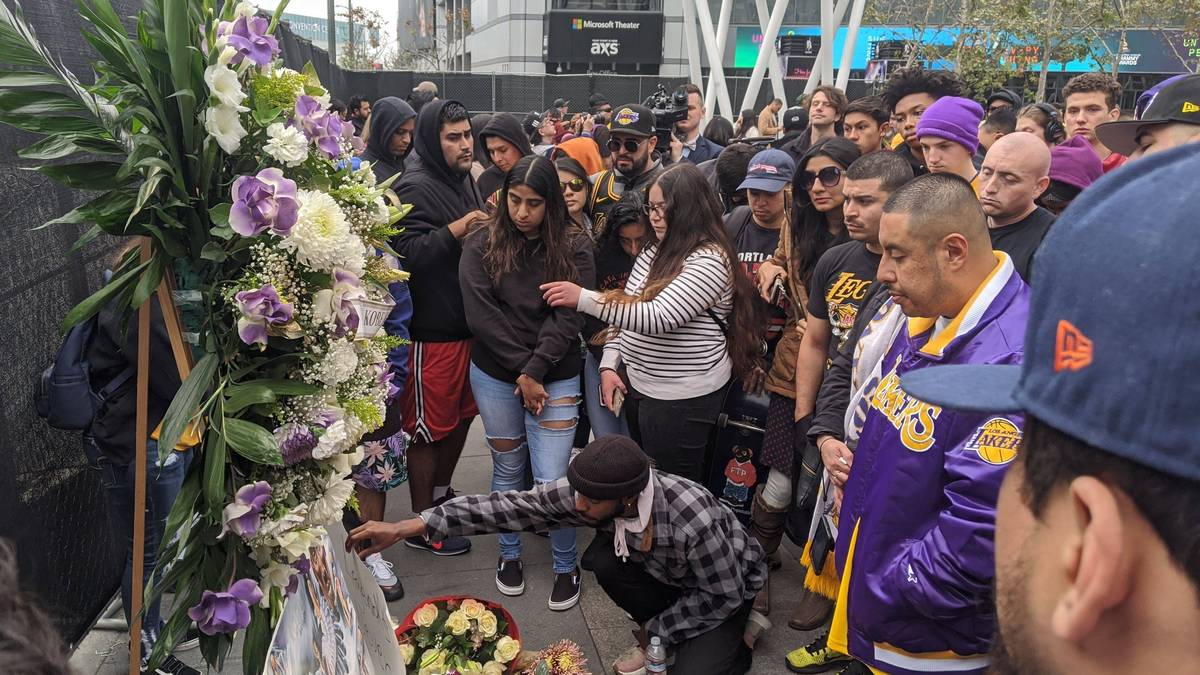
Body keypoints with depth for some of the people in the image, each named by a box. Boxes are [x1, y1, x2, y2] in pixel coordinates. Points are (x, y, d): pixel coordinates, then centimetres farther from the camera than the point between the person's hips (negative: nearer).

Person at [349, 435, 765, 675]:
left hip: (728, 587, -5)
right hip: (667, 574, 5)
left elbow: (723, 596, -25)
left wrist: (658, 629, -15)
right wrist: (406, 527, -33)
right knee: (602, 559, -24)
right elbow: (513, 507, -28)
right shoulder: (592, 493, -27)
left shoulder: (693, 521, -41)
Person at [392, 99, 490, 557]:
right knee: (429, 427, 3)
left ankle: (441, 494, 41)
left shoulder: (464, 179, 12)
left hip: (468, 322, 9)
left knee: (461, 414, 21)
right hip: (433, 330, -9)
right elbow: (405, 253, -27)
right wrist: (453, 231, -29)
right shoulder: (415, 188, -16)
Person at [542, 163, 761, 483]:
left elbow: (659, 317, -30)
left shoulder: (709, 260, -19)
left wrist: (583, 298, -33)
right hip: (638, 385, 9)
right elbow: (628, 312, 15)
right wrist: (609, 366, 1)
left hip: (682, 398, -8)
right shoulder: (652, 253, 9)